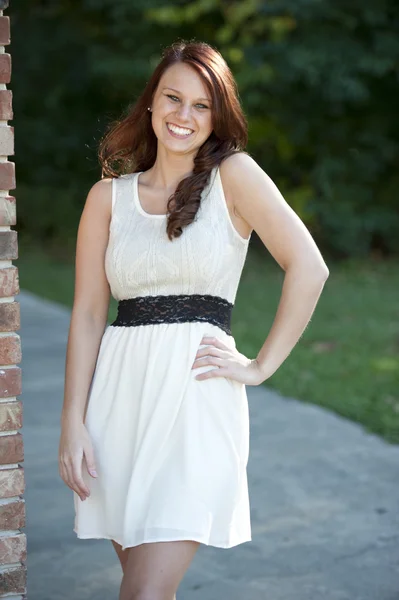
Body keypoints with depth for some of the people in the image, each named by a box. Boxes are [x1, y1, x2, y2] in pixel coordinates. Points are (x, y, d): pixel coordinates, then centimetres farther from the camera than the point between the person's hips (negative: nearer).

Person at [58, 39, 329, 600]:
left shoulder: (233, 175, 2)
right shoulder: (108, 195, 9)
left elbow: (309, 267, -5)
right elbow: (88, 314, 6)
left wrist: (261, 365, -5)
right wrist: (73, 422, -1)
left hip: (197, 390, -3)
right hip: (119, 389, 3)